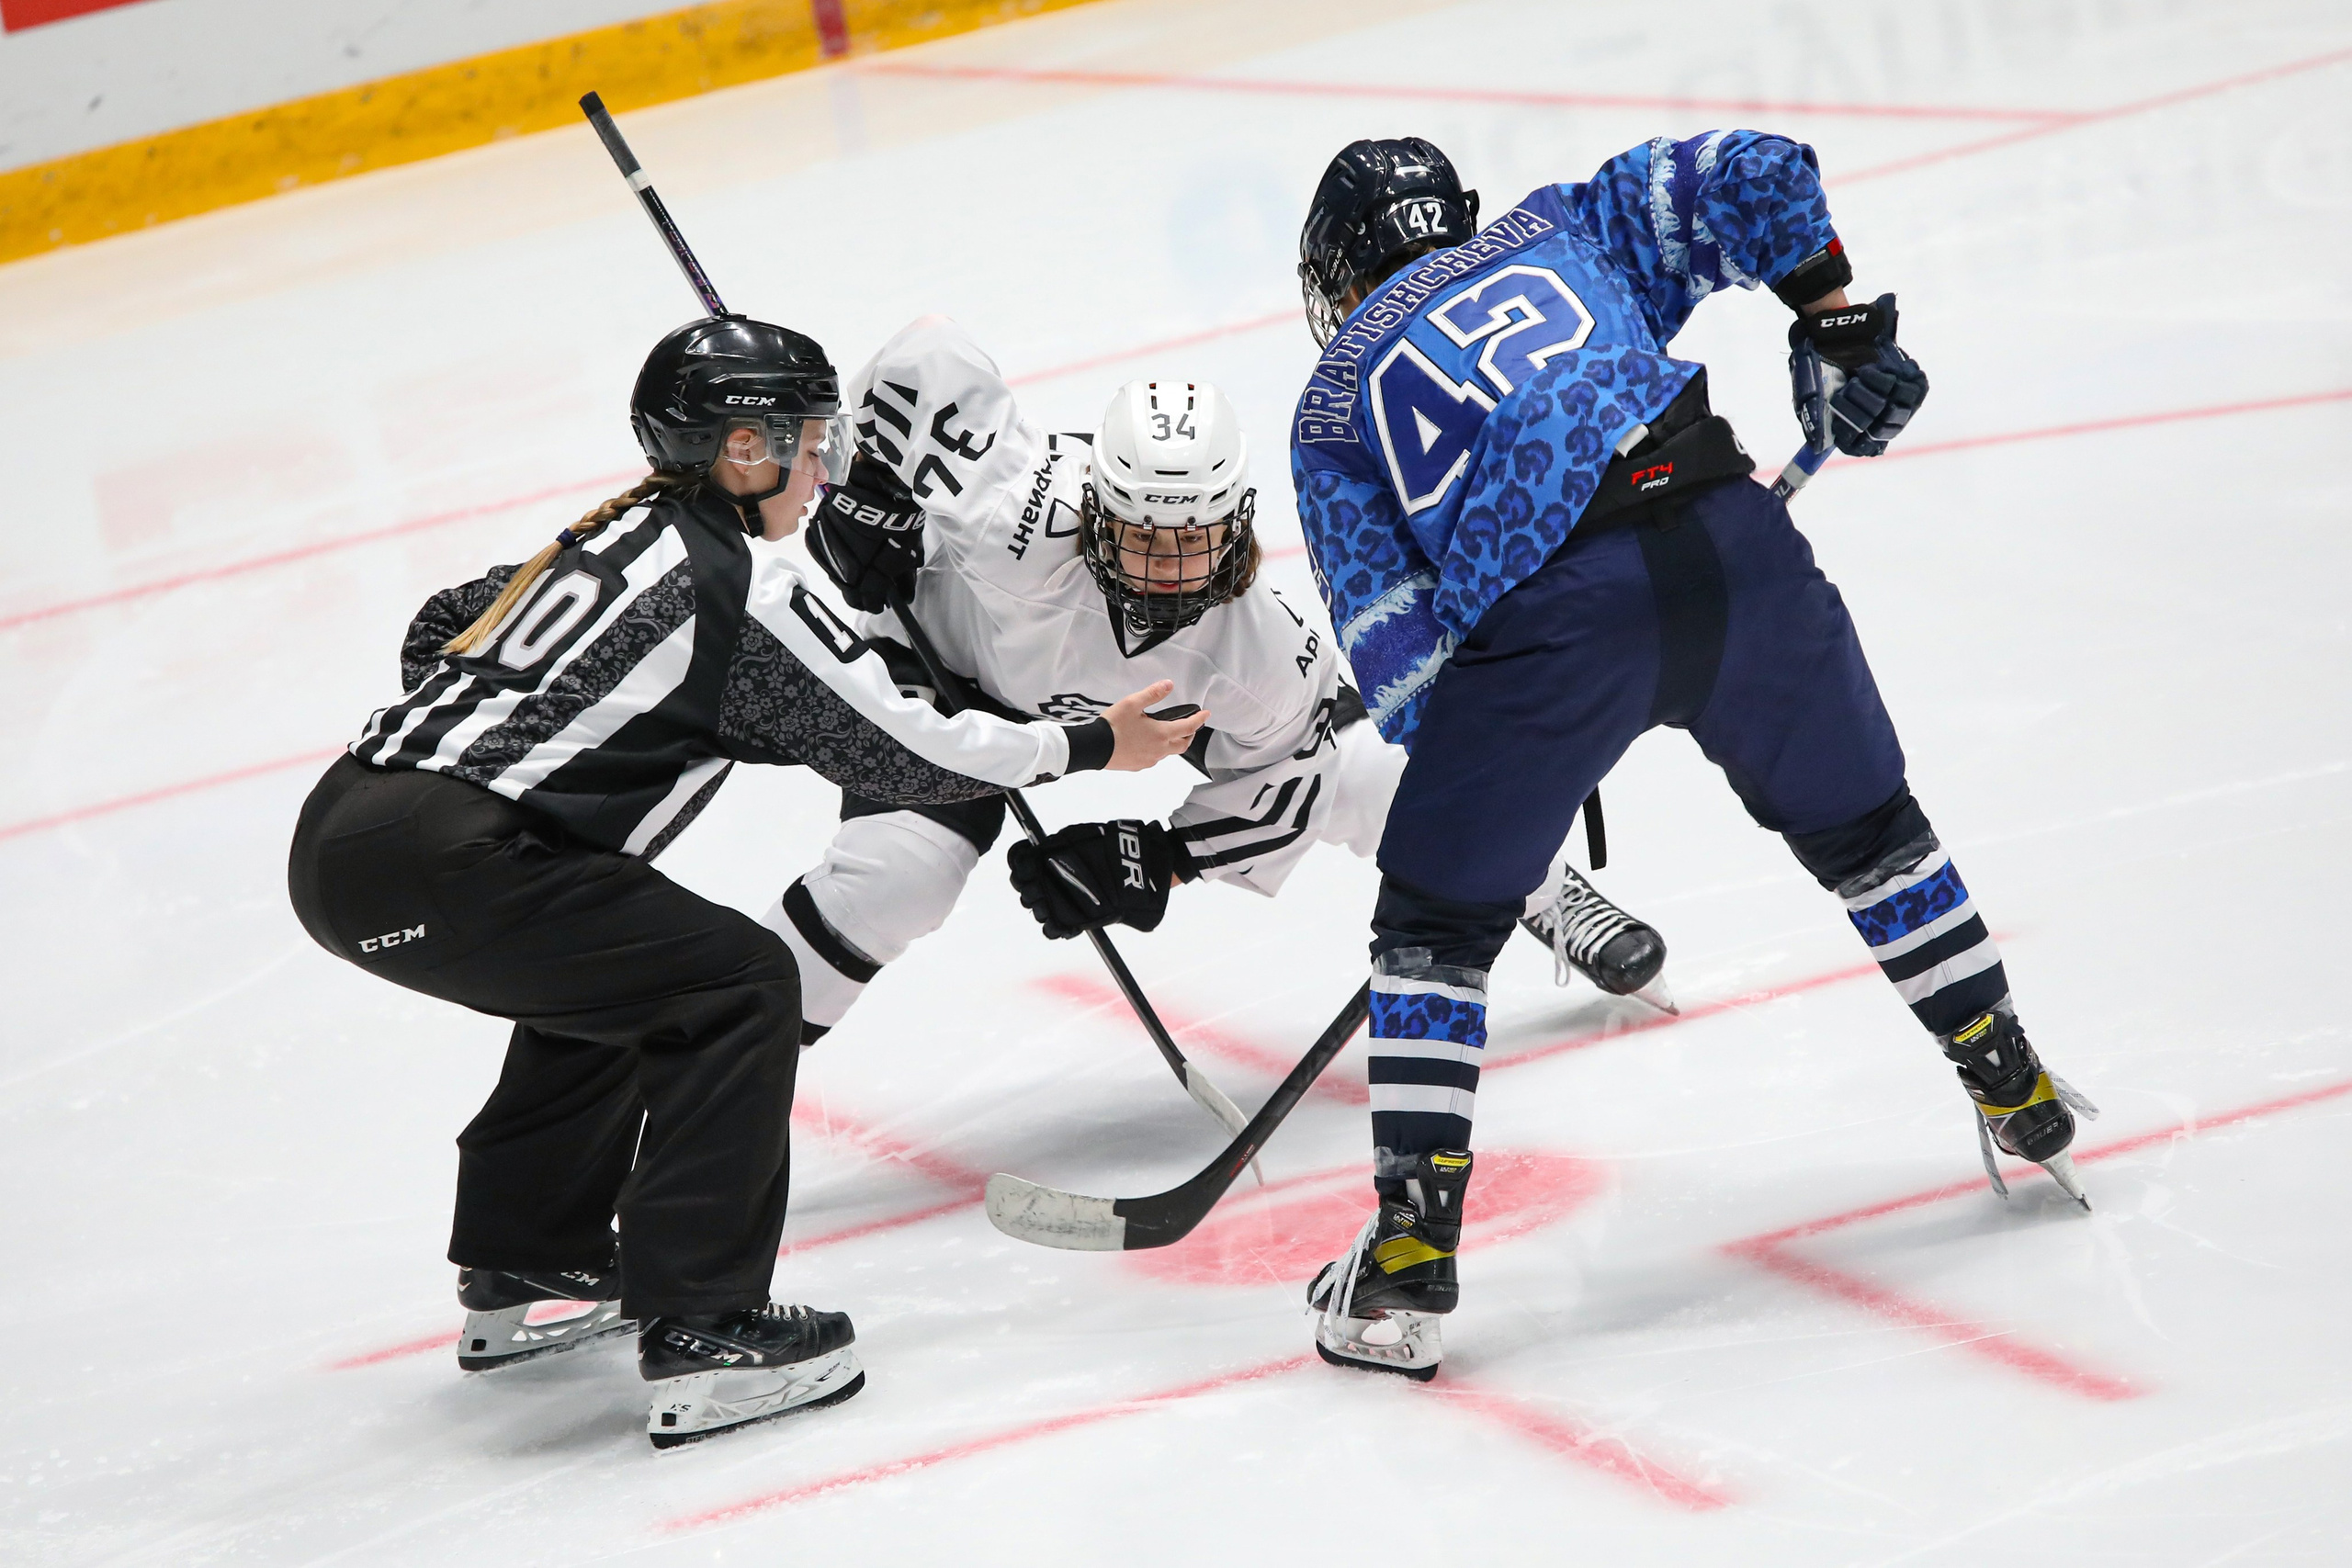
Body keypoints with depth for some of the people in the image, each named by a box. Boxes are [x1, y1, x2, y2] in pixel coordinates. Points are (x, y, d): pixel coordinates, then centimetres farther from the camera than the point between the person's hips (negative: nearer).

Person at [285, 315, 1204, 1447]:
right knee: (735, 985, -3)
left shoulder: (615, 537, 20)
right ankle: (699, 1334, -7)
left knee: (604, 966, 29)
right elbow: (894, 754, 0)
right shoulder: (736, 586, -6)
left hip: (340, 831, 10)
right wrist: (1089, 747, 10)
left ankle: (520, 1271, 37)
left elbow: (442, 628, 33)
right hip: (433, 869, -10)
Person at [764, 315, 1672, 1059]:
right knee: (899, 872, -25)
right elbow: (927, 357, -39)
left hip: (1169, 686, 3)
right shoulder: (1020, 519, -46)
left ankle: (1548, 898, 29)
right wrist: (871, 495, -27)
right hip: (952, 652, -3)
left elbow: (1275, 791, -18)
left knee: (1366, 777, -3)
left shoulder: (1263, 658, -35)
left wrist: (1151, 864, -28)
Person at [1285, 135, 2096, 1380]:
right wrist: (1835, 318, 25)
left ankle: (1408, 1258, 9)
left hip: (1548, 618, -3)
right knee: (1861, 825, 27)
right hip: (1730, 542, 3)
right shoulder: (1562, 230, 28)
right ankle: (2022, 1099, 38)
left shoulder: (1335, 400, 21)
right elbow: (1747, 172, 16)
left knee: (1434, 925, 14)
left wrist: (1479, 772, 22)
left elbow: (1393, 648, 13)